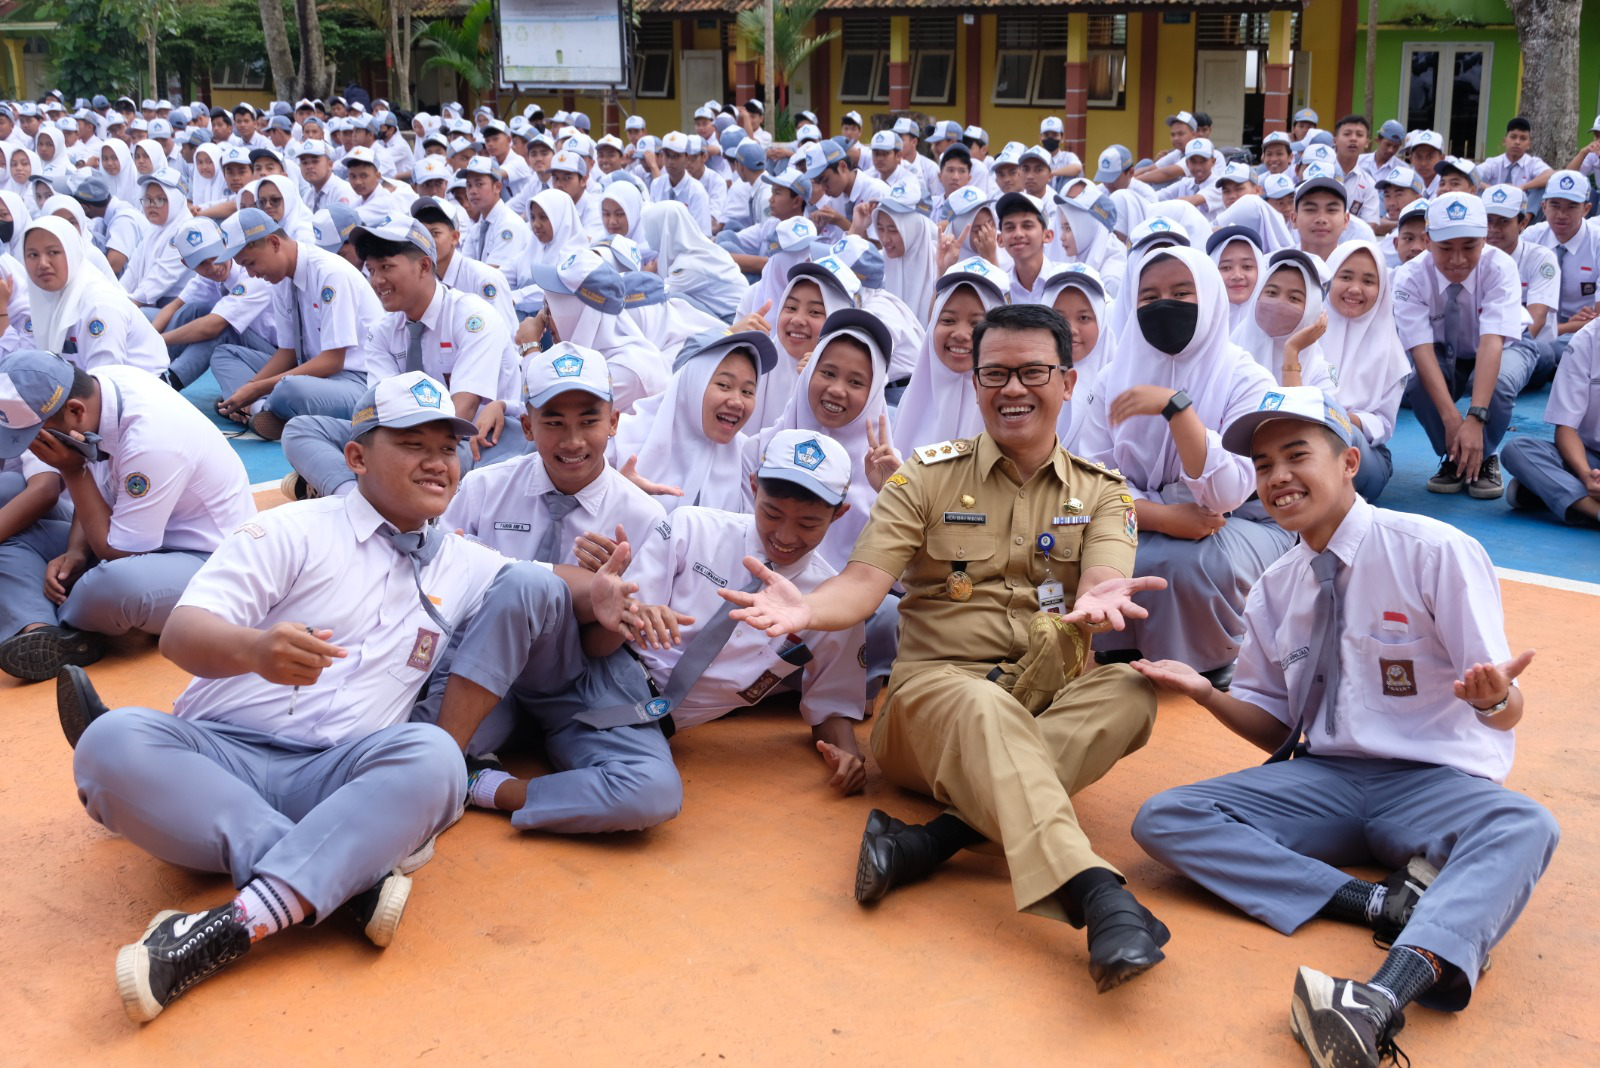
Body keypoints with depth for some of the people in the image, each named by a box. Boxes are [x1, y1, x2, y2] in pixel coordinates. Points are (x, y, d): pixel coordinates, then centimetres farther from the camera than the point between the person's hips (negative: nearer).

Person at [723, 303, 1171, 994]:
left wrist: (1098, 600, -35)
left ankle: (932, 839, -39)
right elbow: (864, 584, -4)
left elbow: (1100, 583, -8)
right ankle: (1095, 893, -54)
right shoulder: (927, 476, 8)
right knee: (983, 707, -36)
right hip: (935, 686, -2)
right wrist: (807, 609, -29)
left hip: (1052, 705, 2)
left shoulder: (1101, 493, 12)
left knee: (1131, 691, -29)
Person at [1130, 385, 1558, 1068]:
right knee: (1162, 821, -18)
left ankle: (1385, 997, -57)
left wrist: (1494, 696, -34)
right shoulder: (1273, 591, 9)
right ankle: (1389, 902, -27)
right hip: (1324, 777, 4)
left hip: (1434, 783, -4)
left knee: (1525, 826, -37)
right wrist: (1206, 694, -5)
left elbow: (1505, 712, -8)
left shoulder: (1437, 552, -5)